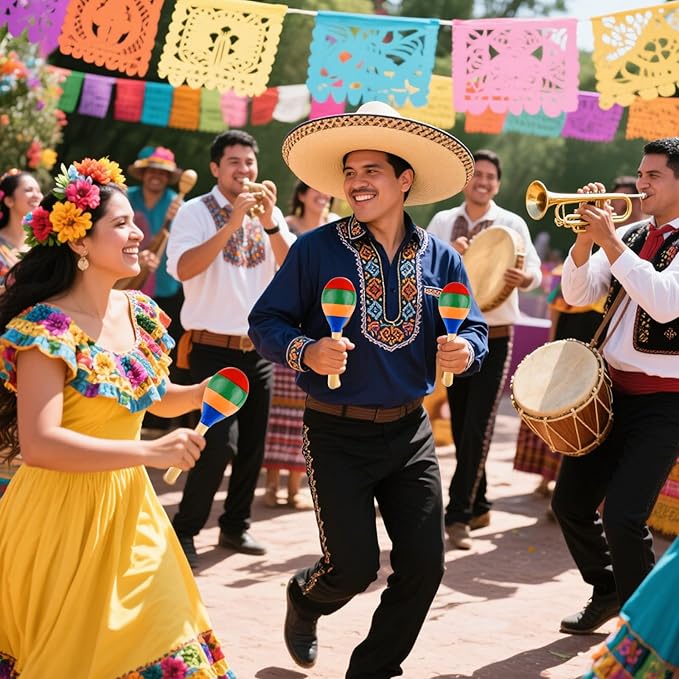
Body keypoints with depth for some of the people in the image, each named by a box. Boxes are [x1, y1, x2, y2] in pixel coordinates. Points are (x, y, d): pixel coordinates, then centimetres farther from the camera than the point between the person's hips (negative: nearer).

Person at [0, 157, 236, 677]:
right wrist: (151, 452, -29)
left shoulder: (139, 312, 5)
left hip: (130, 509, 7)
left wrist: (203, 393, 0)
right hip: (64, 513, -7)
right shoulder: (47, 326, -19)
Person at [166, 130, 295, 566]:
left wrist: (270, 223, -19)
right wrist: (232, 224, -26)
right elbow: (183, 268, -22)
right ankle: (184, 530, 2)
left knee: (253, 442, 10)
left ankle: (236, 525, 25)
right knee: (221, 441, -13)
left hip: (259, 347, 5)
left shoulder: (270, 213, 8)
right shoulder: (196, 212, -6)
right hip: (213, 347, -5)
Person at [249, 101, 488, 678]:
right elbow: (265, 322, -6)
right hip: (338, 434, -3)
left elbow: (474, 330, 8)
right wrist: (306, 351, -25)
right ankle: (305, 599, 34)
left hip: (410, 431, 4)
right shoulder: (317, 248, -8)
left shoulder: (440, 259, 2)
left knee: (424, 566, 2)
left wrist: (465, 350, -15)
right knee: (354, 567, -3)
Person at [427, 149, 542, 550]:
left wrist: (523, 278, -33)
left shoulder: (512, 224, -1)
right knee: (460, 427, 9)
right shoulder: (442, 222, 6)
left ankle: (459, 514, -7)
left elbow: (534, 271, -9)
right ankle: (478, 506, 22)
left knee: (478, 429, -9)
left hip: (494, 338, -3)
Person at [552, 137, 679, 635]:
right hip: (611, 387, 7)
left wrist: (610, 241, -22)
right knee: (571, 504, 10)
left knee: (623, 517, -16)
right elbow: (578, 294, 4)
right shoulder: (629, 235, 10)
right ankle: (606, 592, 33)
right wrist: (586, 237, -11)